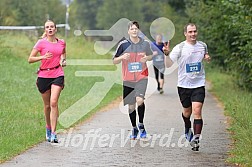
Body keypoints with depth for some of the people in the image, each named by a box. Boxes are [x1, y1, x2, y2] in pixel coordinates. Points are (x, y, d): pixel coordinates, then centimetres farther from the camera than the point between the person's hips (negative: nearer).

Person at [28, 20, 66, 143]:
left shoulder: (62, 43, 6)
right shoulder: (41, 43, -2)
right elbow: (30, 59, -3)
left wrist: (63, 60, 7)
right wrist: (43, 57, -18)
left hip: (57, 75, 0)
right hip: (44, 76, 0)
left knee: (54, 102, -16)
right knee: (47, 105, 8)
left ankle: (53, 133, -17)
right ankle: (48, 128, 31)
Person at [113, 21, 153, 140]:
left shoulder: (145, 44, 2)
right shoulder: (123, 44, -2)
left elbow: (151, 56, 19)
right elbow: (114, 61, 2)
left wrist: (147, 58, -5)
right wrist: (122, 57, -19)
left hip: (142, 77, -1)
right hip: (128, 79, 1)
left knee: (139, 100, -21)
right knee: (131, 105, 7)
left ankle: (141, 124, 2)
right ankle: (134, 129, 26)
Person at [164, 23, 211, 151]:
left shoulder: (203, 46, 5)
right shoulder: (180, 48, -8)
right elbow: (168, 64, -14)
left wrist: (207, 58, 4)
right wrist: (167, 54, -32)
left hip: (199, 84, 1)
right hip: (184, 84, -1)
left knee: (197, 111, -14)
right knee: (187, 111, 14)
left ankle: (196, 139, -15)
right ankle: (187, 129, 44)